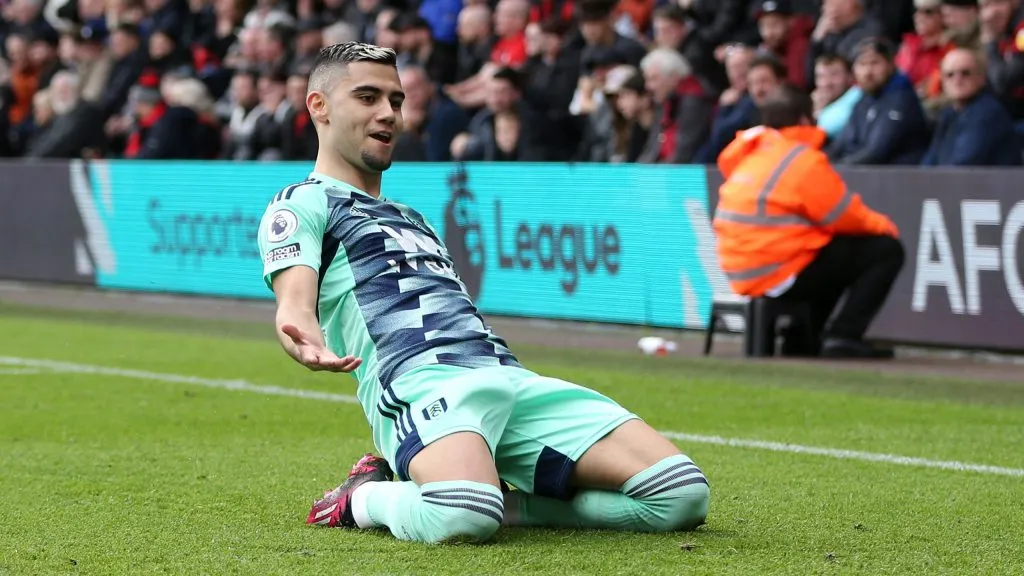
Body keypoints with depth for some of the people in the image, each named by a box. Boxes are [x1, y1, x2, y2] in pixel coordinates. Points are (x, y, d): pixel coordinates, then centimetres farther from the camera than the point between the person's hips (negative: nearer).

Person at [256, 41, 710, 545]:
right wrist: (306, 344, -31)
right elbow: (295, 305, -7)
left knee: (680, 495, -12)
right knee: (461, 518, -41)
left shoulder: (410, 218, 37)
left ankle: (501, 502, 1)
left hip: (513, 378, 7)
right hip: (420, 383, -7)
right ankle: (363, 500, -7)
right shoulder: (302, 204, 12)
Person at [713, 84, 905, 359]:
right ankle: (844, 337, -8)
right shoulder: (804, 160, -13)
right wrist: (885, 226, 13)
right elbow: (846, 217, -7)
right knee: (886, 250, -3)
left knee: (837, 249, 34)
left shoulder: (750, 156, 14)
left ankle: (801, 340, 26)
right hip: (782, 274, -9)